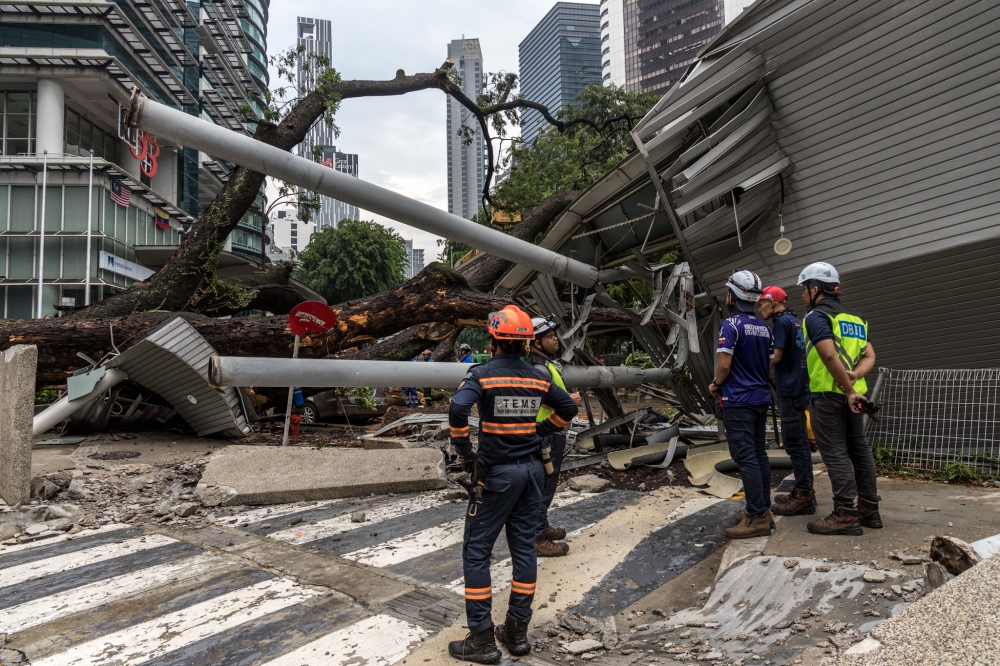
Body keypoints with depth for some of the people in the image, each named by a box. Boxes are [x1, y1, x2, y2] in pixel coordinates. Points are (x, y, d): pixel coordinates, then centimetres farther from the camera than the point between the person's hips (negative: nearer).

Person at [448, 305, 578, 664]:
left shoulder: (482, 374, -12)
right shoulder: (538, 377, 4)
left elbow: (457, 409, -27)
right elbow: (569, 408, 13)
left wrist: (464, 451, -14)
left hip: (497, 472, -5)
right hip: (531, 469, 6)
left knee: (476, 552, 5)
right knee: (524, 547, 13)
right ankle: (517, 632, 22)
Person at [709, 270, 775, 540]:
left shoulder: (731, 324, -14)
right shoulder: (764, 327, 11)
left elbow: (724, 364, -18)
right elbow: (770, 364, 15)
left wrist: (716, 384, -1)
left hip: (738, 401, -8)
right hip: (761, 398, 9)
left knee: (746, 458, -6)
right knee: (759, 454, 13)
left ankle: (757, 518, -5)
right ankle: (763, 509, 20)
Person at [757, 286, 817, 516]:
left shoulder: (782, 322, -12)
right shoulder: (796, 321, 15)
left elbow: (776, 357, -17)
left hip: (789, 389, -9)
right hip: (799, 387, 9)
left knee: (794, 442, -6)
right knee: (800, 441, 13)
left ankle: (803, 497, -3)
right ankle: (804, 491, 20)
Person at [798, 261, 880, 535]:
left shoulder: (816, 316, -10)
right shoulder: (855, 318, 18)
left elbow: (830, 355, -21)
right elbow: (869, 356, 10)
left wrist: (848, 390, -16)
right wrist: (854, 376, -7)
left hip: (828, 394, -9)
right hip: (853, 393, 9)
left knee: (835, 453, -5)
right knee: (859, 449, 14)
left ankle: (846, 514, -3)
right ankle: (869, 508, 22)